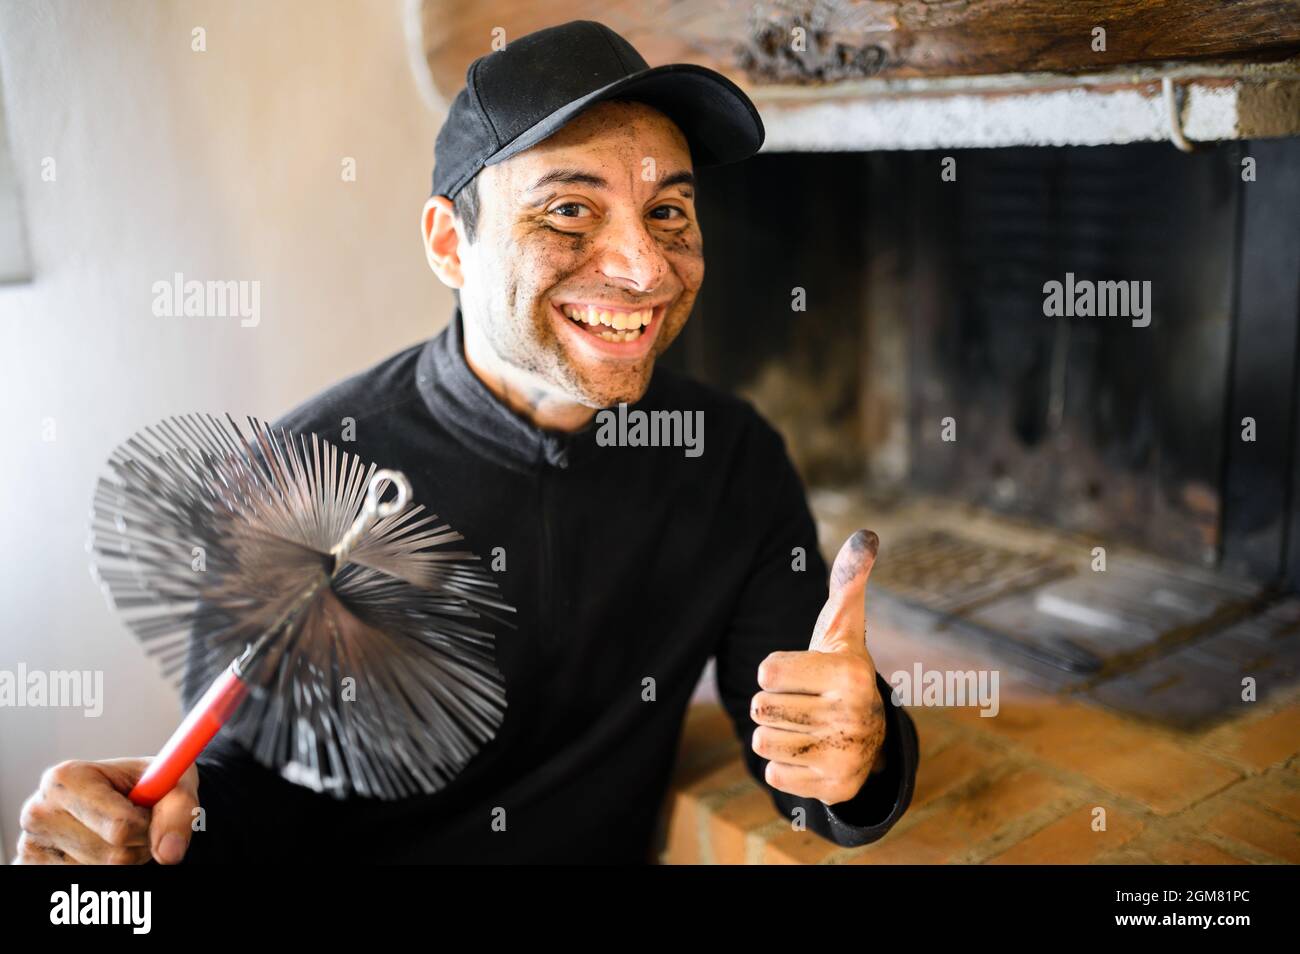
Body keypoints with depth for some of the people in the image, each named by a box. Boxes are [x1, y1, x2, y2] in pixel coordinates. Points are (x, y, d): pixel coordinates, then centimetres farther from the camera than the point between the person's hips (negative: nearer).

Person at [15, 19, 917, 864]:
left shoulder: (734, 456, -7)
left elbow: (798, 741, -3)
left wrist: (859, 754, -24)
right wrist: (166, 822, -26)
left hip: (614, 849, 3)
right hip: (361, 853, -2)